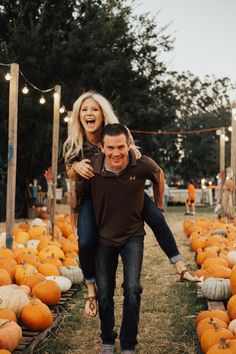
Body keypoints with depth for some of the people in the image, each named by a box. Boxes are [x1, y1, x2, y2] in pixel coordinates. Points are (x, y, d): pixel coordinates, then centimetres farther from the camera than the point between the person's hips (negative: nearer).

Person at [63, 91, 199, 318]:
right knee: (86, 242, -19)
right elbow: (70, 174, 0)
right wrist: (76, 167, -23)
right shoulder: (73, 145, -15)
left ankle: (180, 267, -1)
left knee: (156, 218, -14)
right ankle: (91, 289, 5)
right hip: (91, 195, -1)